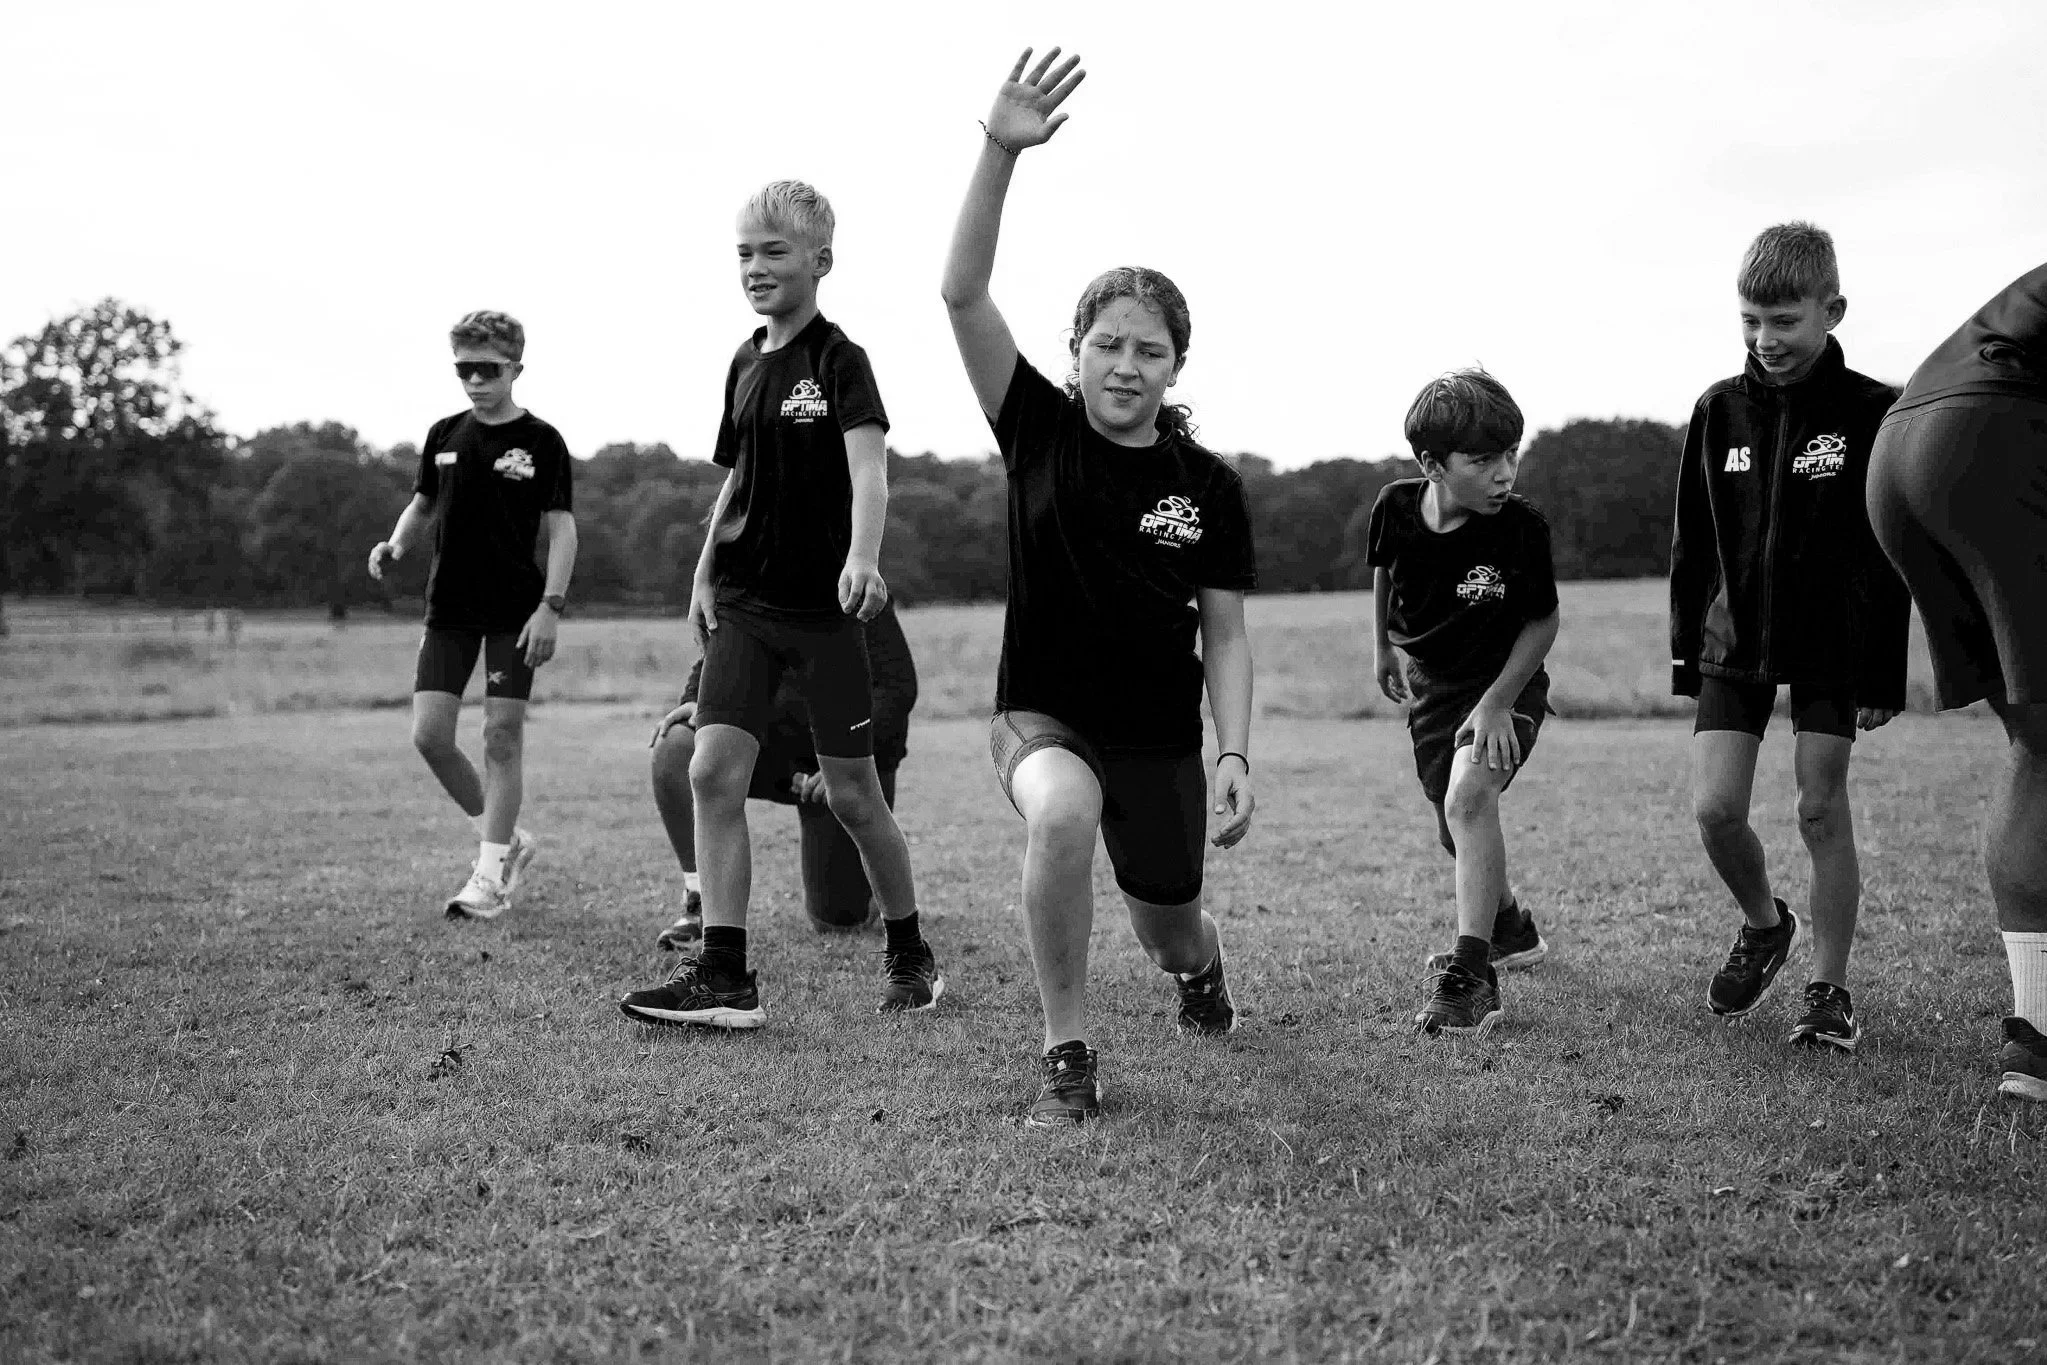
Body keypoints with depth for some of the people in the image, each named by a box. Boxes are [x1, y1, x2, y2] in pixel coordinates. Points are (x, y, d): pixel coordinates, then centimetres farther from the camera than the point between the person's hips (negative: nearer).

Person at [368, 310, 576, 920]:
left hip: (515, 610, -4)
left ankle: (490, 877, 4)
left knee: (502, 733, -5)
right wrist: (394, 547, -2)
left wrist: (551, 605, -15)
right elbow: (423, 506, 19)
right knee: (429, 733, -3)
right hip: (449, 606, 4)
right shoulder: (444, 435, 8)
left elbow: (562, 528, -6)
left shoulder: (541, 441, -4)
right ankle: (504, 838, 18)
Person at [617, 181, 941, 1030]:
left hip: (824, 607, -6)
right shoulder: (745, 363, 12)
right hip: (743, 601, 6)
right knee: (712, 772, -7)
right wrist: (703, 577, 14)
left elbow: (869, 468, -24)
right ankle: (724, 976, -4)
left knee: (851, 794, 2)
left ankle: (910, 958, 23)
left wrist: (863, 558, -41)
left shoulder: (839, 360, -9)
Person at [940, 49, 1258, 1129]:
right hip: (1043, 718, -2)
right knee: (1063, 814, -37)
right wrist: (999, 153, -29)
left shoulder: (1207, 485, -4)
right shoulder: (1039, 431, -7)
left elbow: (1226, 637, 1)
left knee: (1170, 934, 15)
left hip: (1162, 741, 2)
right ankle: (1067, 1060, -18)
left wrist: (1236, 758, -10)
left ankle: (1201, 970, 58)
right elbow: (963, 296, -19)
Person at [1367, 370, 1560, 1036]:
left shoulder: (1521, 529, -25)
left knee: (1468, 797, -29)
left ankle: (1471, 974, -24)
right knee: (1453, 832, 15)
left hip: (1505, 683, -4)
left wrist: (1497, 702, -20)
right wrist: (1382, 648, 16)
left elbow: (1543, 621, -13)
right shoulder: (1396, 507, -17)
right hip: (1431, 681, 5)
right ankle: (1511, 929, 46)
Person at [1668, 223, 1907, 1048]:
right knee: (1713, 808, -6)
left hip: (1832, 640, -2)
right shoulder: (1719, 412, 1)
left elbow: (1891, 556, -5)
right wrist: (1686, 654, 6)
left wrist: (1883, 674, -6)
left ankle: (1830, 991, 11)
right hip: (1736, 638, 3)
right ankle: (1763, 925, 23)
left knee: (1822, 808, -1)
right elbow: (1691, 544, 7)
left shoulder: (1870, 413, -7)